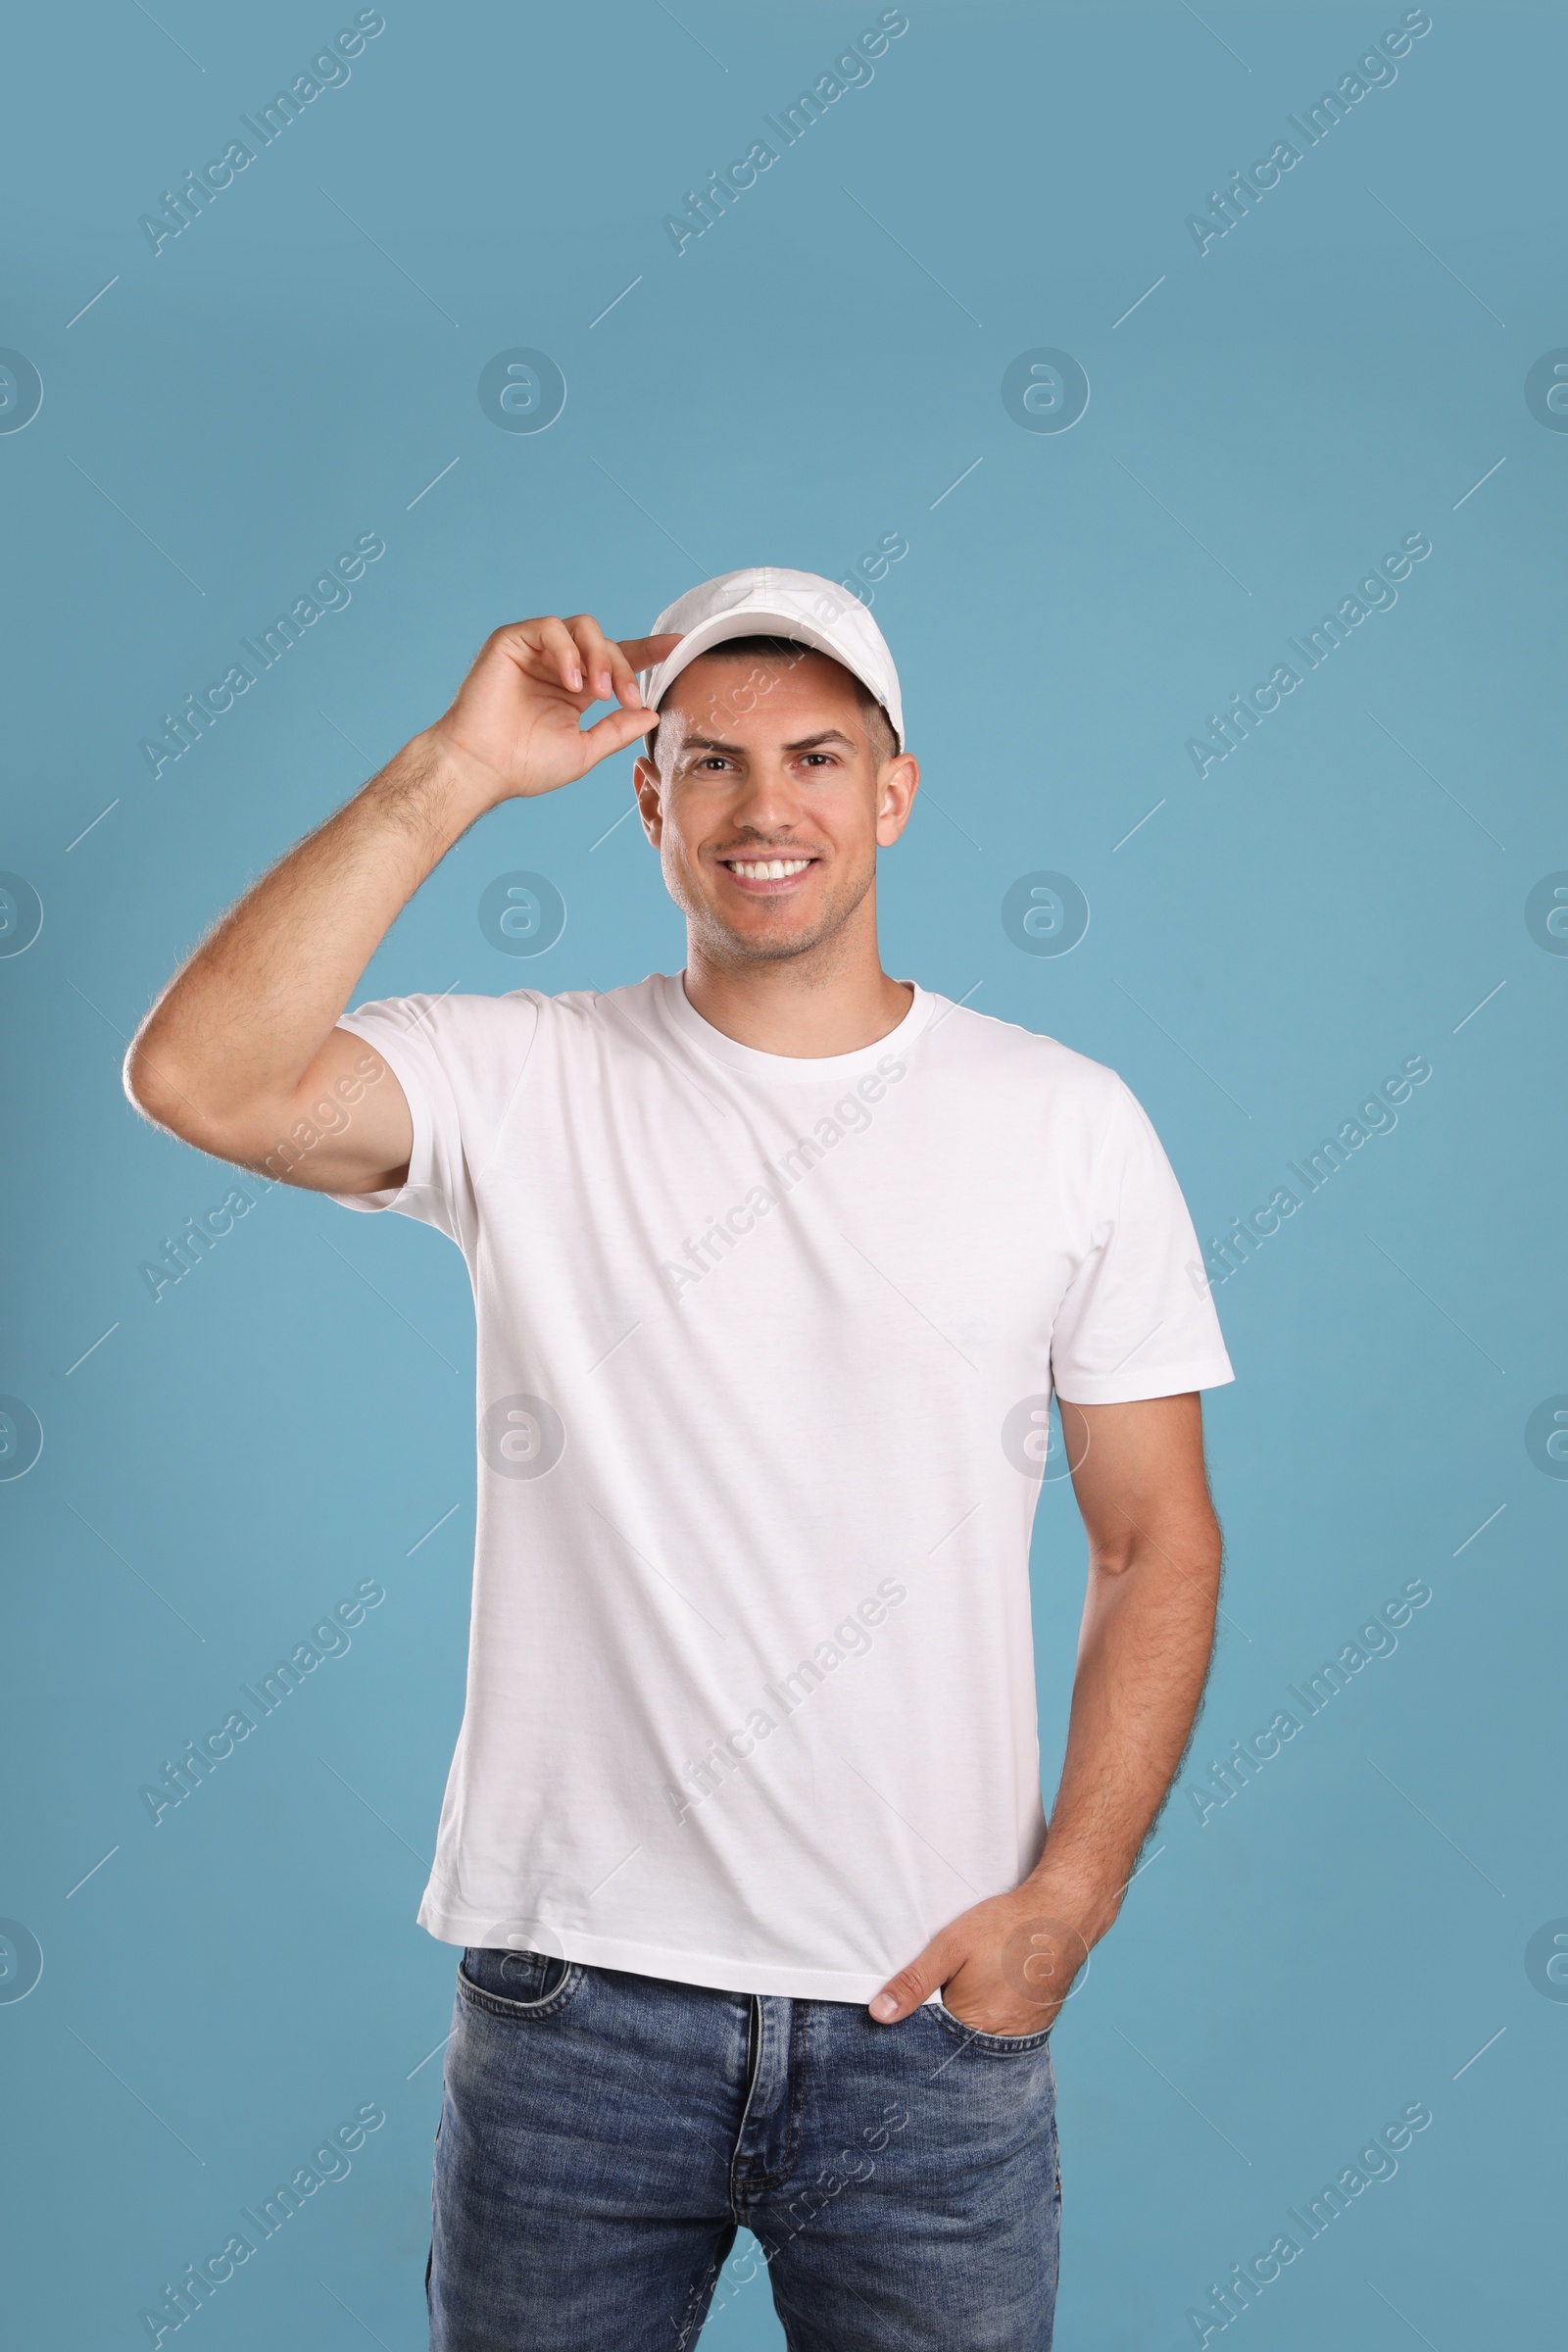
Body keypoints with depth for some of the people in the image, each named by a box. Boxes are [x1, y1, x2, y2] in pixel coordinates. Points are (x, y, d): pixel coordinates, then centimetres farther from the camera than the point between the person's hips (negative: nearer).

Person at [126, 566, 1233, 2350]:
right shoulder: (523, 1086, -3)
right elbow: (199, 1077, -21)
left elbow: (1157, 1546, 2)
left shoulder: (1068, 1124, 0)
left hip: (932, 2007, 1)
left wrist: (1067, 1900, -6)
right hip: (576, 1996, 0)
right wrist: (454, 772, -20)